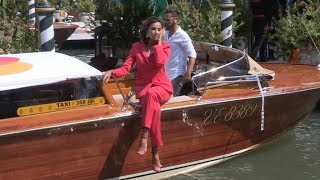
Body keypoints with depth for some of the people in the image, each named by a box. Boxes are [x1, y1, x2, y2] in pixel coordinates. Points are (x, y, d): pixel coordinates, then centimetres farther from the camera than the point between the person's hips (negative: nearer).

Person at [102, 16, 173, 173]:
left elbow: (160, 62, -20)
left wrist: (159, 43, -11)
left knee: (151, 94, -40)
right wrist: (112, 72, -23)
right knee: (154, 106, -35)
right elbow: (125, 68, -3)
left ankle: (144, 137, -39)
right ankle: (155, 153, -32)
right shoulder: (137, 47, 5)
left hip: (162, 87, 0)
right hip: (143, 87, 1)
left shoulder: (165, 47, 2)